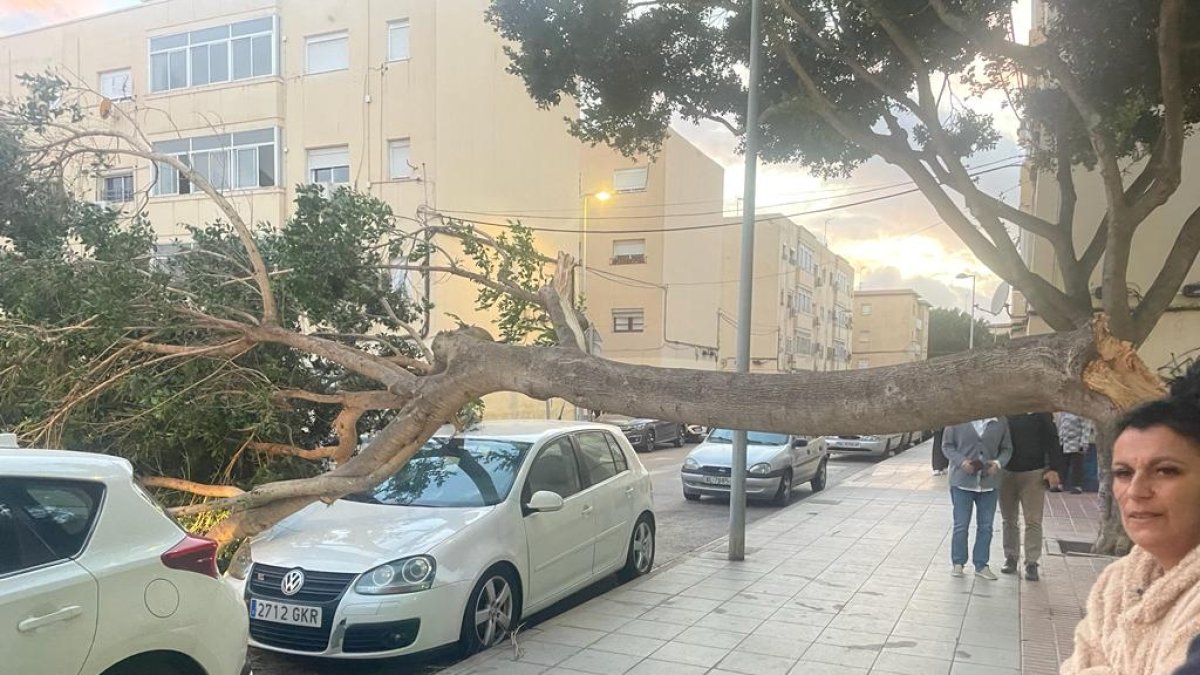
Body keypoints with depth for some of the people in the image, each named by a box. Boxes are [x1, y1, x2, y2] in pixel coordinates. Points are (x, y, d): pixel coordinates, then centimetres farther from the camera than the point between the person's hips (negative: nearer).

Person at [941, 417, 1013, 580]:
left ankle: (981, 565, 24)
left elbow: (1007, 449, 8)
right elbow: (947, 445, -1)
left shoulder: (1001, 422, -1)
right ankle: (958, 563, 21)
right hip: (962, 481, -2)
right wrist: (961, 461, -18)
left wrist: (998, 463, -12)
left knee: (985, 527, 10)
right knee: (961, 525, 5)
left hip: (989, 482, 2)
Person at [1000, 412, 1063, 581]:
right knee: (1009, 519, 12)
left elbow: (1052, 440, -4)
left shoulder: (1040, 411, -4)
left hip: (1033, 473, -2)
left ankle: (1032, 562, 7)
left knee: (1033, 521, -1)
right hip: (1006, 472, 2)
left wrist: (1054, 469, -11)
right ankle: (1011, 557, 23)